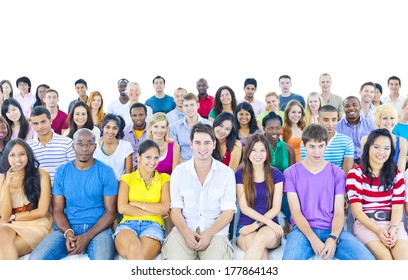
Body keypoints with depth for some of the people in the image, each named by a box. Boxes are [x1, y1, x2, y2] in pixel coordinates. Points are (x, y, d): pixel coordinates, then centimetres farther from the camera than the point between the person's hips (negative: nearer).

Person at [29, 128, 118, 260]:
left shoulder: (106, 172, 1)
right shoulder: (62, 172, 9)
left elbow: (111, 212, -1)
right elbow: (57, 210, 8)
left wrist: (87, 237, -14)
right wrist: (68, 233, -14)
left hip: (98, 228, -3)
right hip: (66, 228, 3)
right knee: (35, 260, -21)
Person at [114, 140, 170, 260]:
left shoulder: (164, 179, 16)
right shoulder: (127, 178, 16)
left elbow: (164, 208, 1)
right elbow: (122, 208, 0)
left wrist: (135, 204, 2)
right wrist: (154, 211, -2)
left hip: (153, 225, 0)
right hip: (128, 224, 0)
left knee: (134, 255, -35)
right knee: (134, 249, -38)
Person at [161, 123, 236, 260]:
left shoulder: (227, 173, 4)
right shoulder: (179, 171, 7)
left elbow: (228, 211, 0)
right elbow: (175, 209, 4)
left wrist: (208, 233, -14)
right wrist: (186, 232, -14)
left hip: (215, 232, 0)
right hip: (184, 231, 1)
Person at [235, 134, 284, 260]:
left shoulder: (276, 175, 7)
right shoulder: (240, 174, 5)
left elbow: (276, 208, 2)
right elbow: (244, 208, -1)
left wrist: (256, 224, -13)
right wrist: (268, 221, -13)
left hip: (270, 227, 1)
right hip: (245, 227, 0)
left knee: (260, 238, -37)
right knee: (261, 253, -34)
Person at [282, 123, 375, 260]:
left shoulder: (337, 173, 10)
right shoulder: (291, 173, 5)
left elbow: (339, 212, 4)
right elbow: (295, 212, -2)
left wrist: (333, 238, -15)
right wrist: (313, 239, -17)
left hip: (333, 230, 3)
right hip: (303, 230, -3)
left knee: (367, 259, -22)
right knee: (290, 259, -35)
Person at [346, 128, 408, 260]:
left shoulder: (396, 175, 12)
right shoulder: (355, 174, 1)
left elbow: (397, 208, 4)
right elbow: (357, 210, -5)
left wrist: (393, 229, -16)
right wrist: (378, 231, -18)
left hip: (392, 223, 3)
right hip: (365, 224, -3)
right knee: (386, 257, -28)